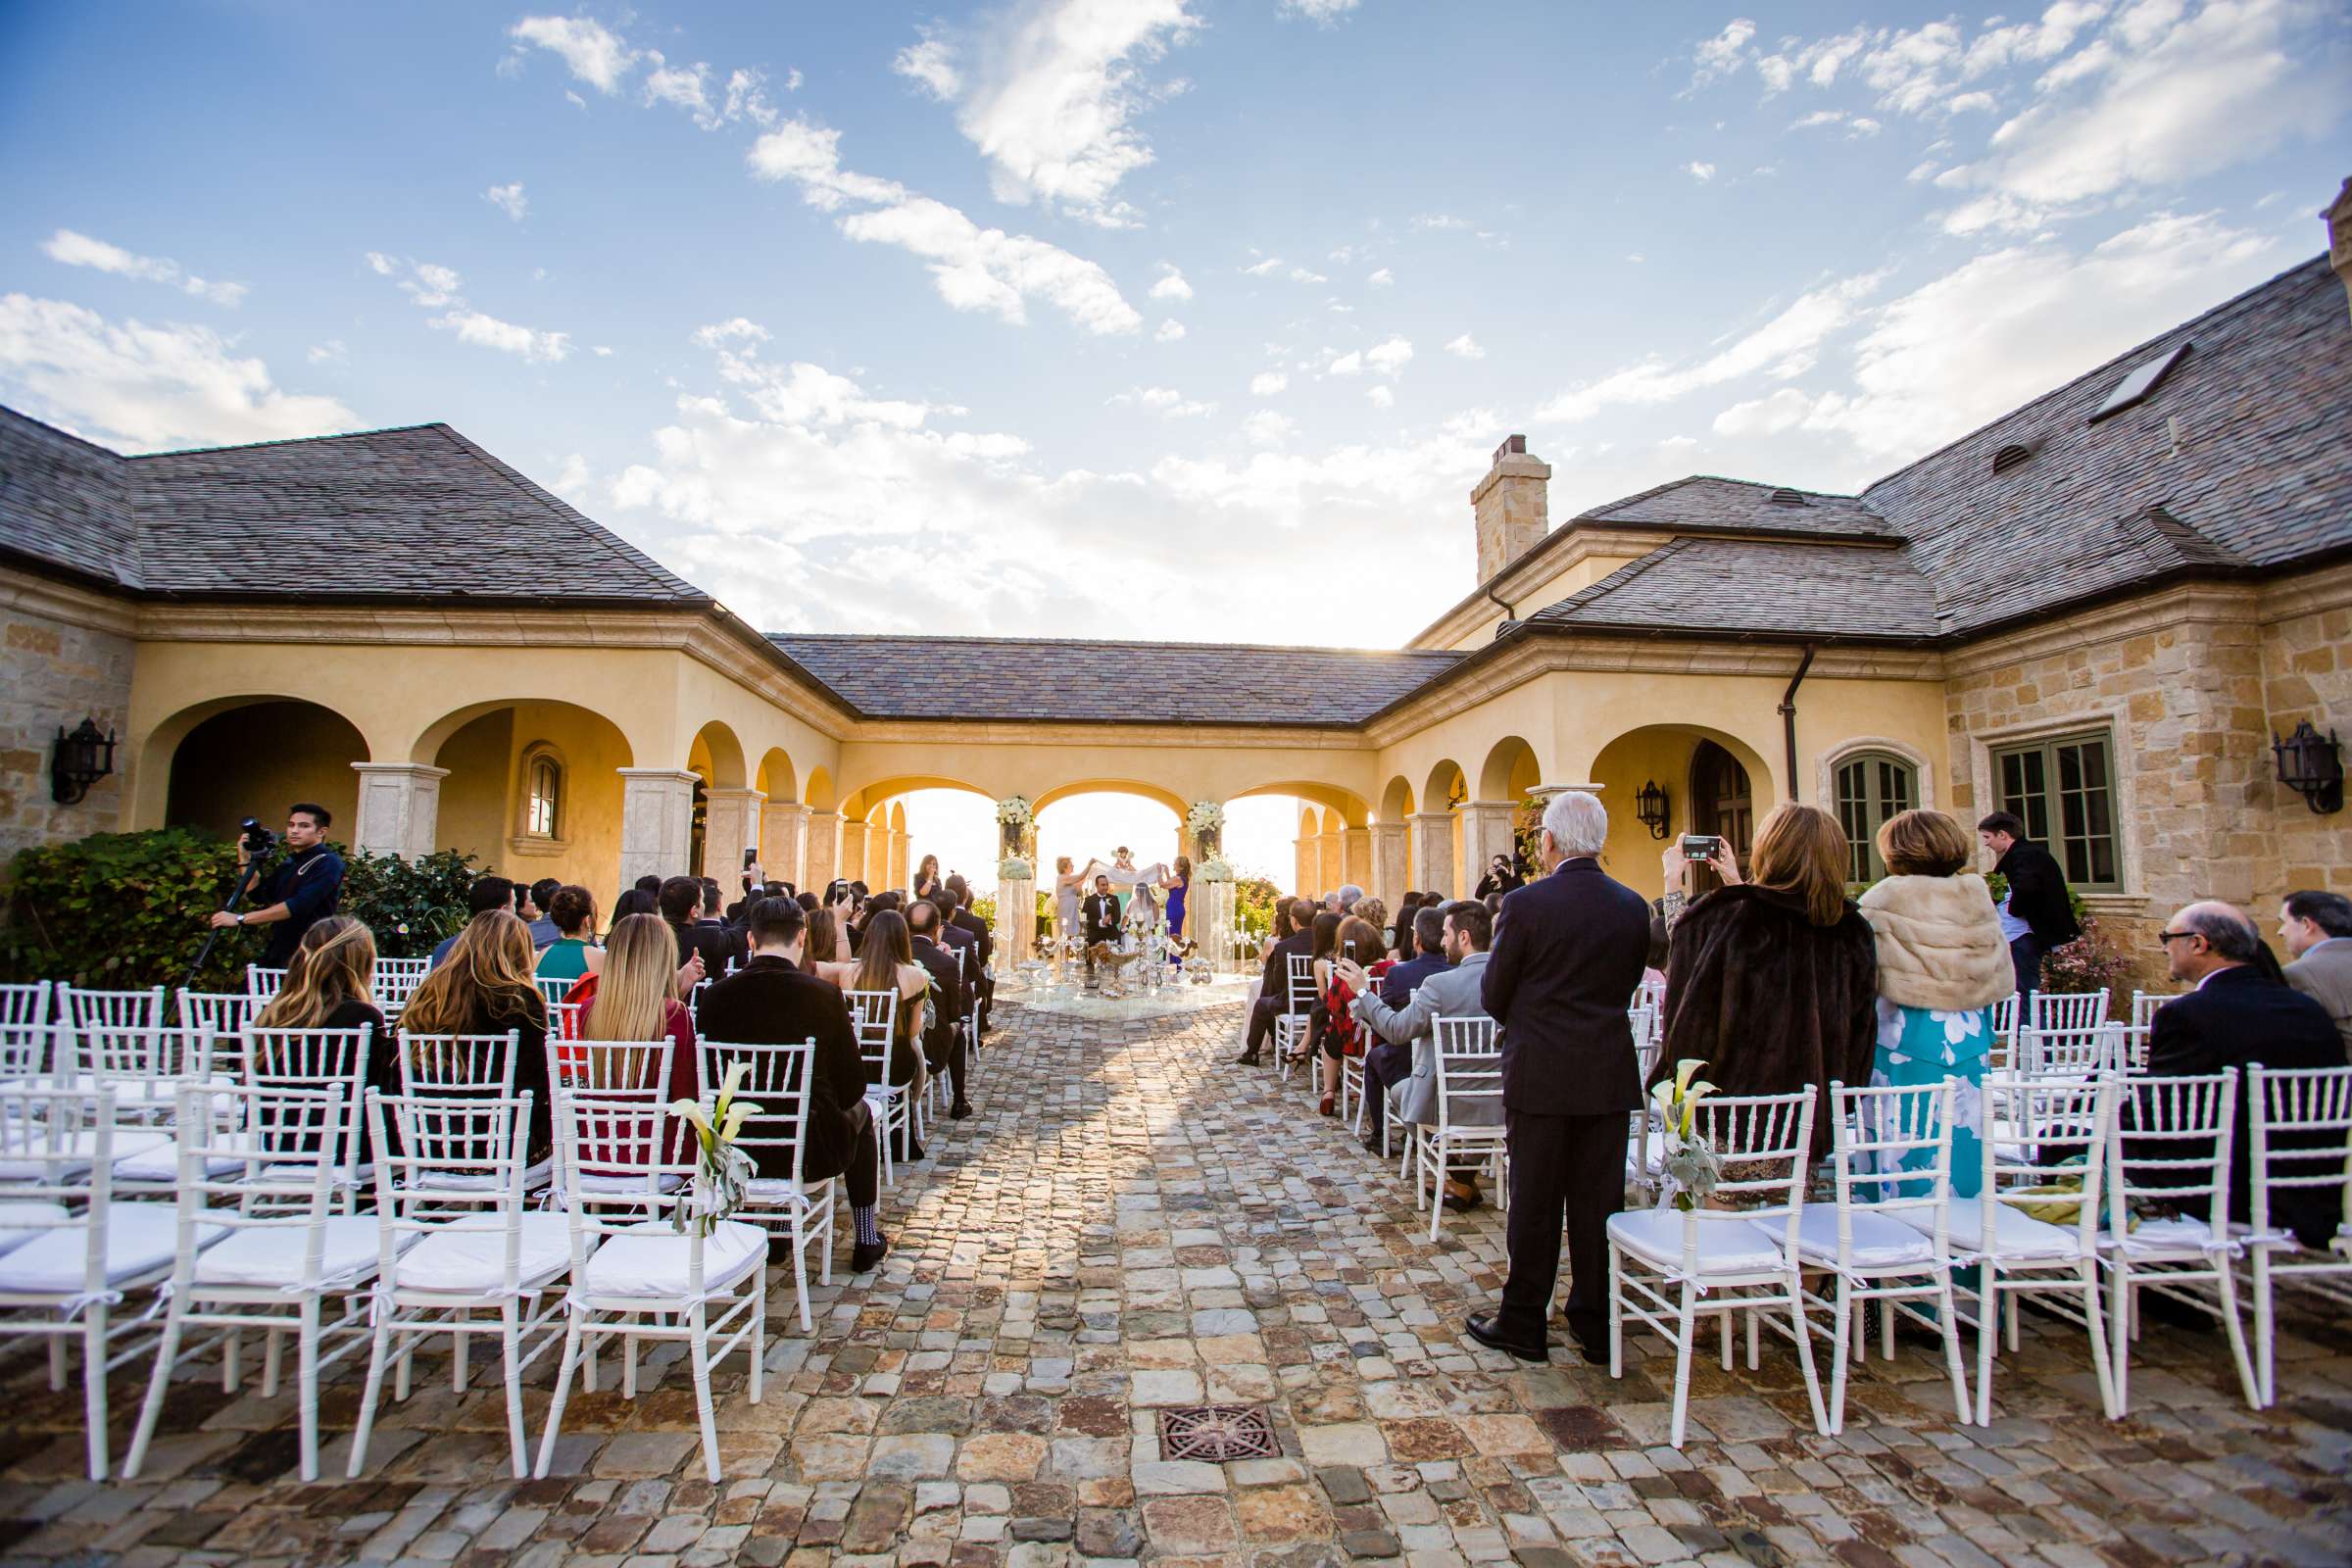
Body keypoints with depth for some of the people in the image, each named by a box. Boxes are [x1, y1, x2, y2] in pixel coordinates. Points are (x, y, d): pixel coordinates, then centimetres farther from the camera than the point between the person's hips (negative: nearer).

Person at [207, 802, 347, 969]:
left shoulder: (329, 863, -11)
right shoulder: (289, 863, 17)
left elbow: (299, 906, -22)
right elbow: (258, 895, 22)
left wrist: (241, 918, -21)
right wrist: (245, 858, 13)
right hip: (276, 952, 8)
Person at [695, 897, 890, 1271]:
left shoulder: (715, 996, -10)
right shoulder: (823, 995, -17)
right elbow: (853, 1087, -11)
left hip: (735, 1152, 3)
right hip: (809, 1154, -3)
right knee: (861, 1112, 29)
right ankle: (867, 1241, 33)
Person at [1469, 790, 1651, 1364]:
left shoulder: (1526, 904, -14)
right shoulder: (1633, 906, 0)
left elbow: (1493, 997, -7)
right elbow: (1628, 983, 9)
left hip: (1541, 1074, -4)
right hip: (1609, 1075, 4)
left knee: (1534, 1204, 7)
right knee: (1599, 1202, 14)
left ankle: (1523, 1324, 19)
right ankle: (1597, 1327, 25)